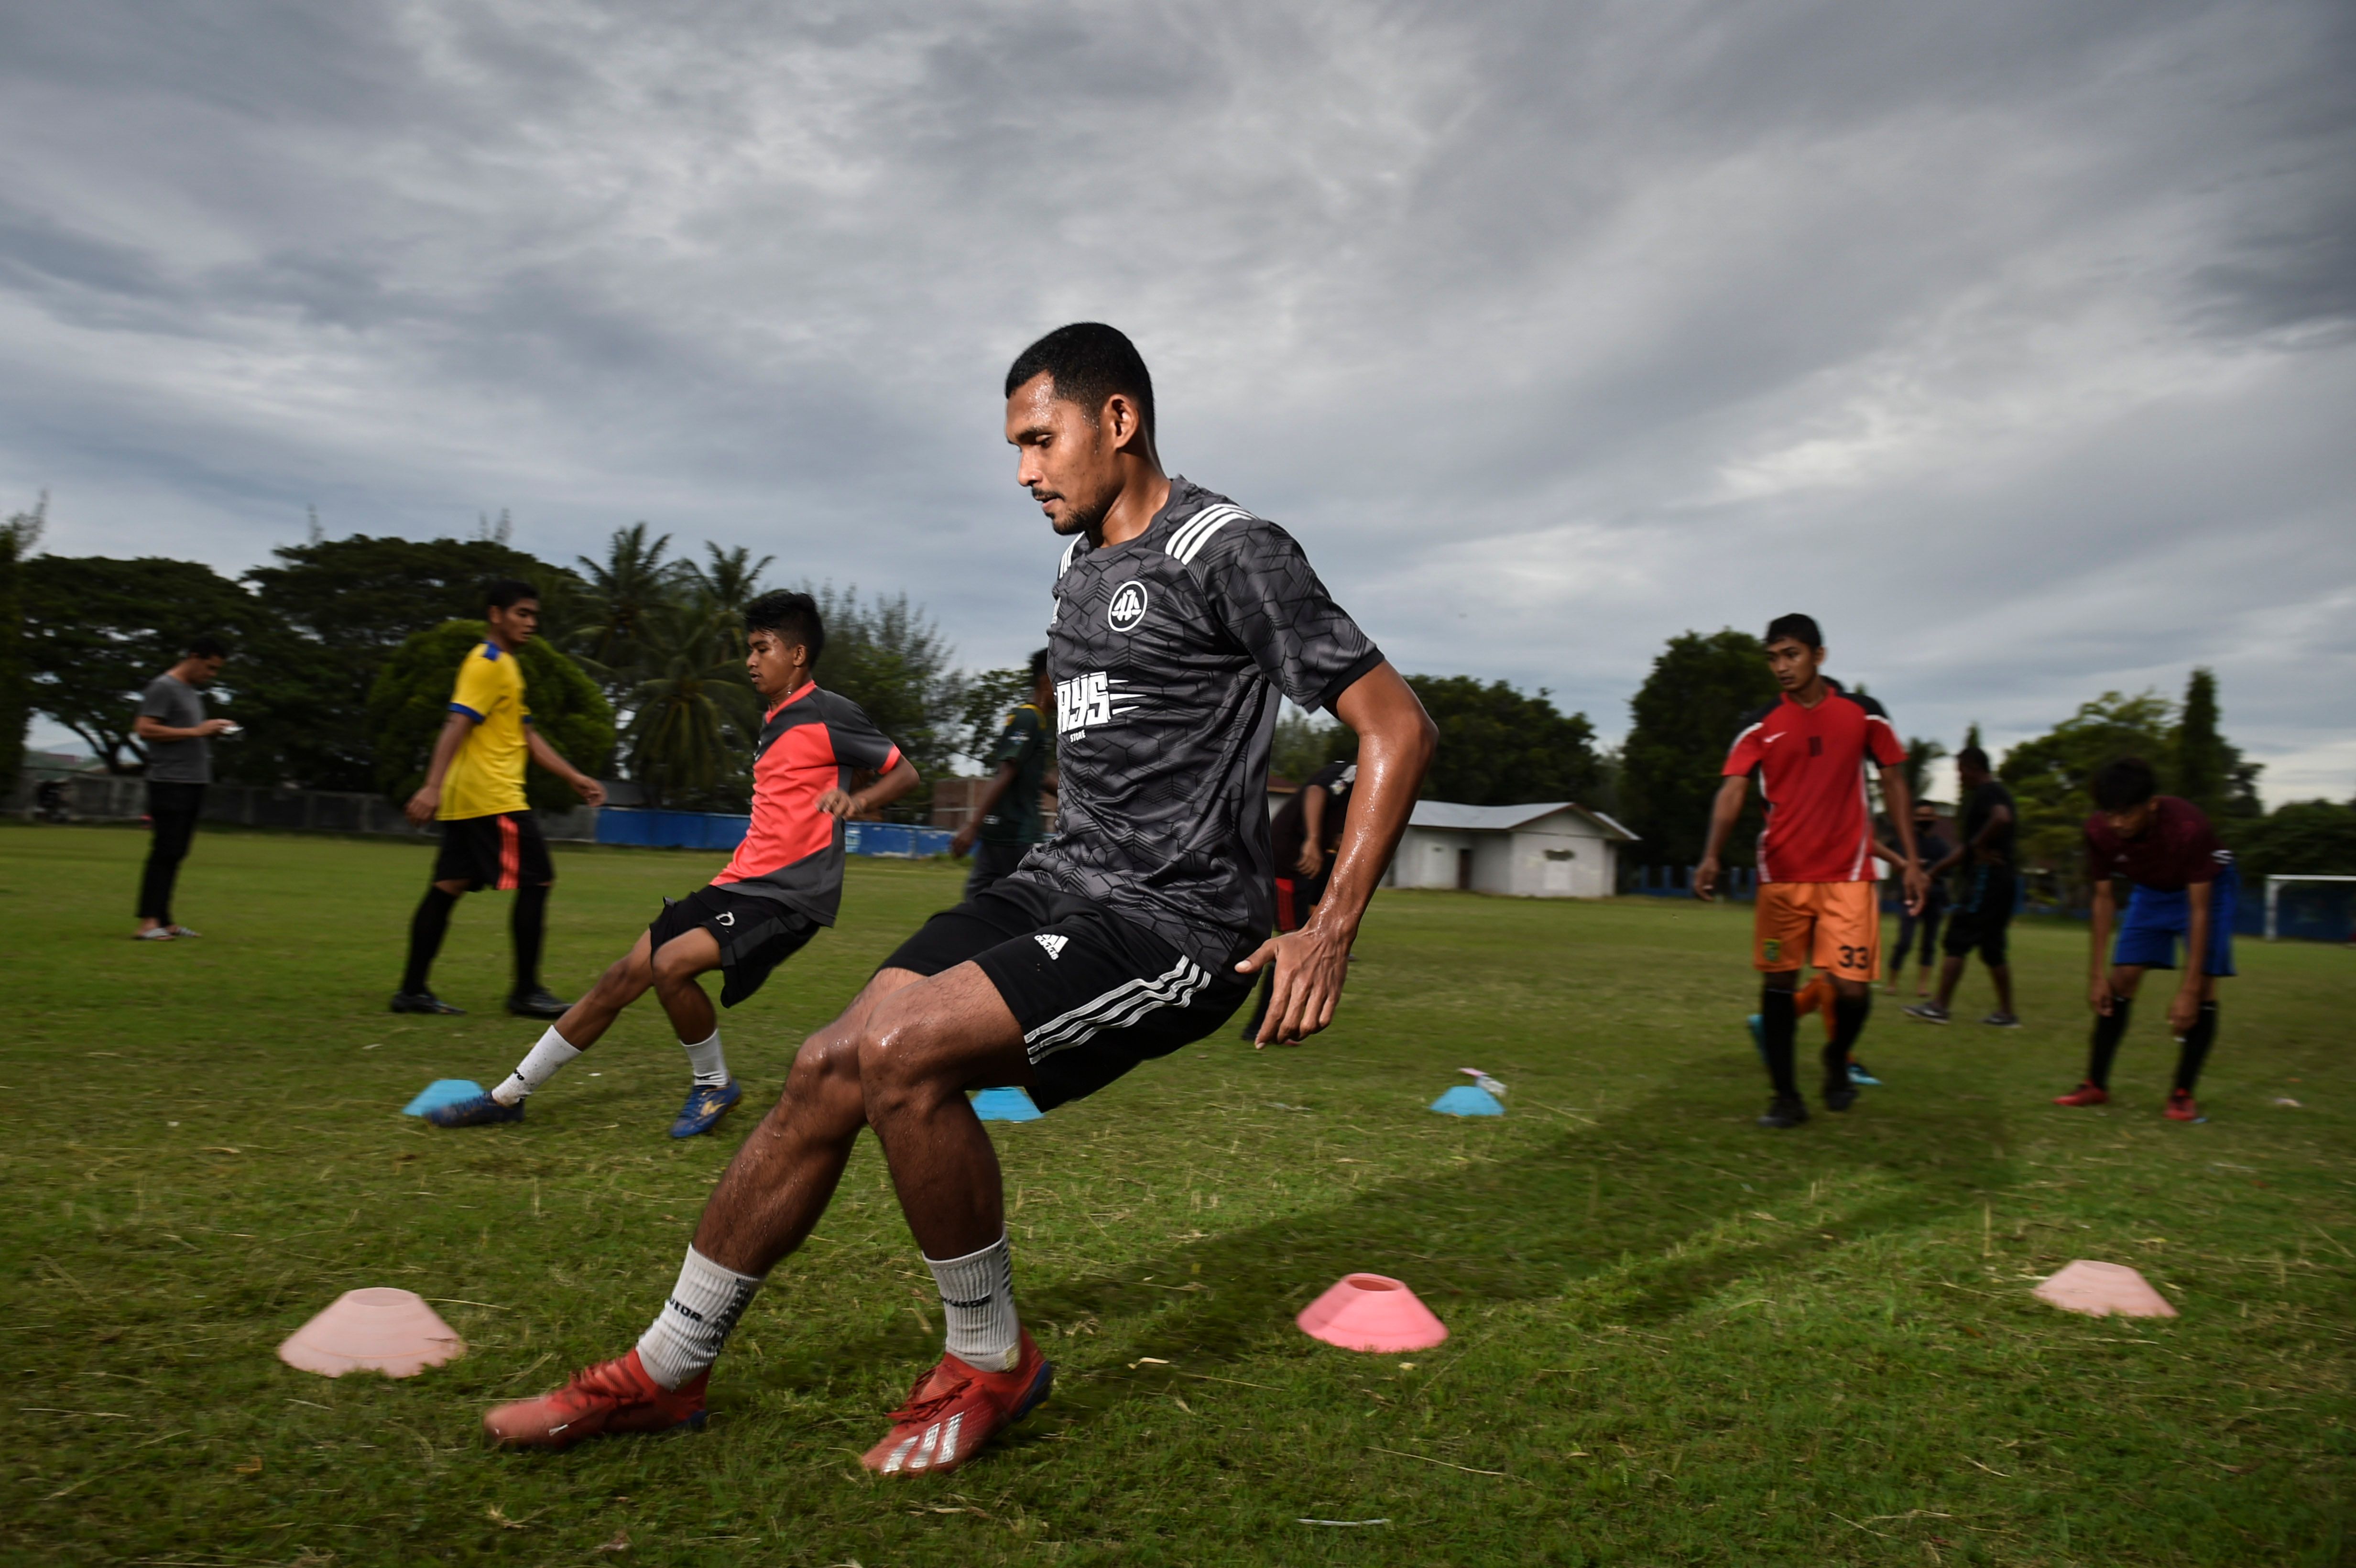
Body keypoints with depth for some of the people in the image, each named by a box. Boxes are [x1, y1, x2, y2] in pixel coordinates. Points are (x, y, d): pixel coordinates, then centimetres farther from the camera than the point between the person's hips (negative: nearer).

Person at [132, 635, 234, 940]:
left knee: (175, 854, 8)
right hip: (170, 784, -9)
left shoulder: (192, 692, 21)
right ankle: (148, 922, -12)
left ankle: (164, 920, 11)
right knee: (164, 852, -12)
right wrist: (197, 731, -17)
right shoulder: (163, 688, -7)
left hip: (194, 784, 9)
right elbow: (144, 729, -17)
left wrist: (213, 731, 10)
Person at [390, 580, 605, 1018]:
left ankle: (413, 990, 10)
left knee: (448, 886, 8)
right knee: (535, 882, -6)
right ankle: (526, 993, -1)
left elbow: (527, 735, 25)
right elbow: (457, 725, -20)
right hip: (493, 798, -10)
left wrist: (575, 778, 22)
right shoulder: (488, 664, -8)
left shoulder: (507, 666, 23)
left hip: (467, 800, 10)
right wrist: (433, 787, -29)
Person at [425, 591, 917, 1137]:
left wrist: (857, 799, -25)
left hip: (791, 894, -8)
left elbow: (905, 773, -6)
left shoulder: (829, 713, -7)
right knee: (626, 974, 4)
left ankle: (714, 1085, 0)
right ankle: (509, 1096, 14)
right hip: (742, 883, 8)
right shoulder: (774, 723, 18)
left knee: (672, 963, -26)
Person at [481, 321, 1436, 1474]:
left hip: (1178, 927, -8)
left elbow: (1399, 726, -13)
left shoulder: (1231, 553, -11)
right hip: (1065, 882, 8)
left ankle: (991, 1364, -3)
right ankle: (665, 1373, 14)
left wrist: (1331, 932, -18)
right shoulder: (1082, 565, 15)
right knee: (828, 1068, -2)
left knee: (902, 1053, -26)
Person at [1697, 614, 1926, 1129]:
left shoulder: (1864, 714, 2)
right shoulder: (1759, 725, 0)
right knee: (1777, 983, 4)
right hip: (1780, 875, 1)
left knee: (1852, 987, -8)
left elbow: (1893, 783, 9)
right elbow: (1733, 789, -9)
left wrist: (1910, 859, 4)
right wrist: (1712, 855, -25)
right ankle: (1785, 1097, 16)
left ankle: (1837, 1059, 25)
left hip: (1848, 875, -1)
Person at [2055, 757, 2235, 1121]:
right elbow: (2104, 898, -13)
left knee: (2203, 985, -15)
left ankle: (2183, 1094, -4)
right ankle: (2096, 1085, 3)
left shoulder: (2188, 827, -39)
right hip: (2150, 889, 4)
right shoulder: (2099, 830, -26)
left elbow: (2199, 910, -34)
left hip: (2208, 886, -3)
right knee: (2122, 978, -5)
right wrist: (2096, 974, -14)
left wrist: (2188, 991, -36)